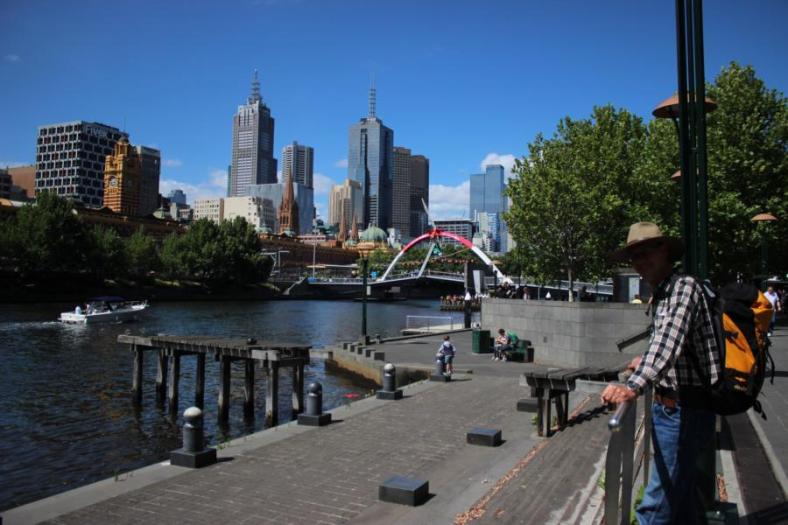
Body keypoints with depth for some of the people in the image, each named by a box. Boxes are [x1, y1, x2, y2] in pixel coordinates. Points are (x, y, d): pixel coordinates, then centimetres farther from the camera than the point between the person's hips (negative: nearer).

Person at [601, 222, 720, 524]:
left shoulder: (684, 287, -16)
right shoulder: (660, 295, 14)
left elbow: (669, 340, -33)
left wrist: (634, 386, -45)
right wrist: (646, 363, 41)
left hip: (684, 409, -10)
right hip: (672, 405, 10)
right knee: (682, 496, 20)